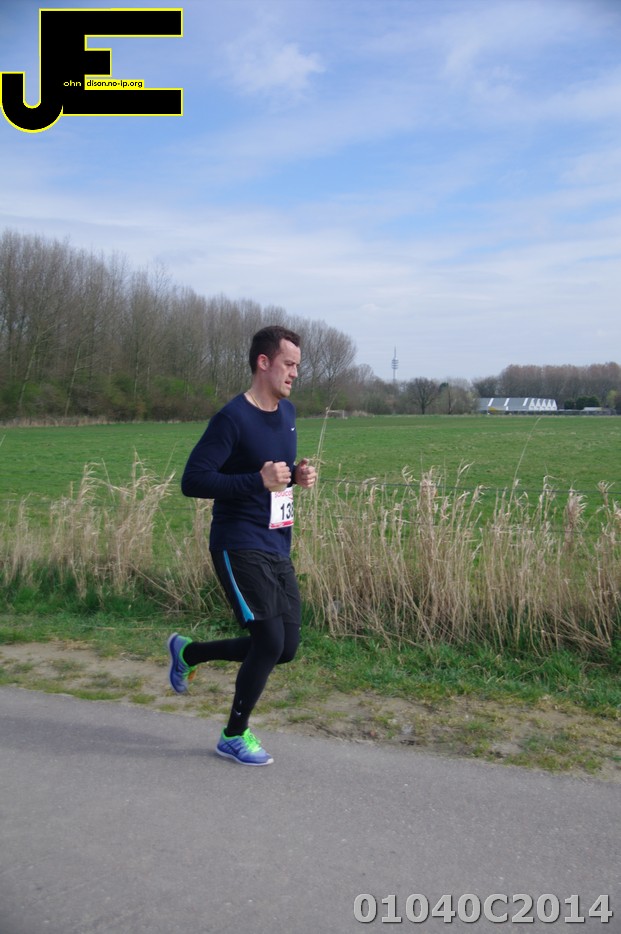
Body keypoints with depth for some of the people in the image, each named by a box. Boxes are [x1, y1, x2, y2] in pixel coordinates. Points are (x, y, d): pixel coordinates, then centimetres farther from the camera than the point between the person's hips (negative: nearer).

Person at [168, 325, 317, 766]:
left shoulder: (287, 412, 9)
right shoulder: (233, 418, -15)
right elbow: (193, 481, -19)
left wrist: (299, 474, 1)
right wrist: (258, 481, -26)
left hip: (278, 551, 8)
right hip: (241, 548, -8)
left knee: (286, 648, 9)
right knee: (270, 642, -10)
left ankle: (188, 653, 31)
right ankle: (235, 736, 17)